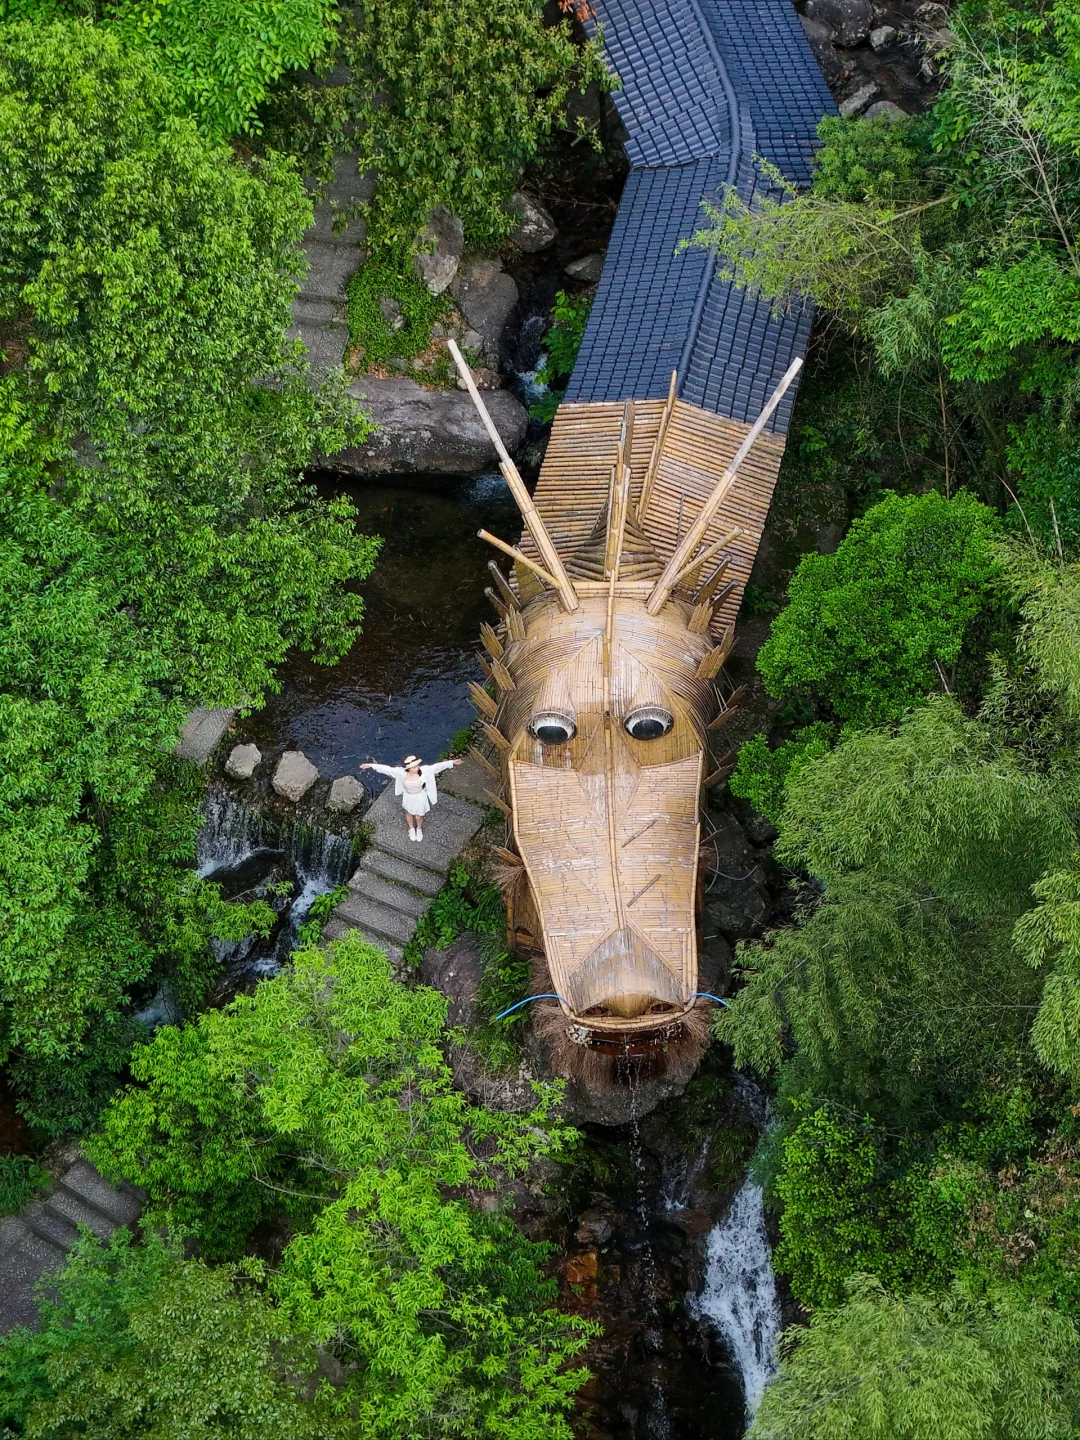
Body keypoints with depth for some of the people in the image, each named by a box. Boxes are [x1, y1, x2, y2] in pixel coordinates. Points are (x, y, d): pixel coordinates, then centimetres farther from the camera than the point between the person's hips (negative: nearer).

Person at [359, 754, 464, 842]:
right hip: (408, 798, 0)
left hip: (420, 798, 0)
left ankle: (419, 829, 60)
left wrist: (452, 762, -30)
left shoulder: (424, 771, -31)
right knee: (409, 814, 30)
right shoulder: (401, 773, -32)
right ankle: (411, 829, 62)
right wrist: (371, 765, -27)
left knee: (419, 816, 24)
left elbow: (437, 766, -28)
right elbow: (387, 769, -28)